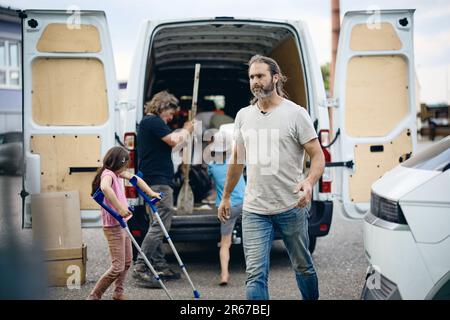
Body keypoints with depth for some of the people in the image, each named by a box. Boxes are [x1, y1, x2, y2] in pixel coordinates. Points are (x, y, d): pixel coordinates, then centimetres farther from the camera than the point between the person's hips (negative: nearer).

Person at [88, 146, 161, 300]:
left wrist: (151, 193, 20)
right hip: (113, 227, -10)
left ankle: (118, 293, 31)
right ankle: (94, 296, -2)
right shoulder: (108, 174, -19)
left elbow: (135, 179, 24)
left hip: (122, 224, 10)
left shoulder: (117, 173, 9)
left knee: (127, 261, 18)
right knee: (118, 267, -10)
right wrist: (120, 208, -40)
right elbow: (105, 187, -43)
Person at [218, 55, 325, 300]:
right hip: (254, 210, 3)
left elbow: (318, 155, -7)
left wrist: (309, 182, -27)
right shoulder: (243, 115, 9)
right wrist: (226, 197, 21)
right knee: (255, 275, -5)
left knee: (303, 266, 15)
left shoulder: (296, 114, -5)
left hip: (291, 208, -2)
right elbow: (236, 160, 19)